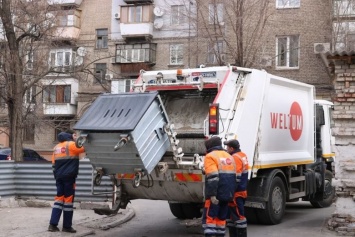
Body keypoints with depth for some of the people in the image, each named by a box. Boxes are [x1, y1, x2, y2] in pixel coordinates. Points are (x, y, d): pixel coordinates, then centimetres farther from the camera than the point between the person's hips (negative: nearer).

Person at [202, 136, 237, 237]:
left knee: (209, 218, -5)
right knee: (221, 217, 15)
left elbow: (212, 177, -19)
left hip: (216, 195, -7)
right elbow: (234, 176, 21)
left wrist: (212, 195, -20)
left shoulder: (210, 156, -6)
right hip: (227, 194, 7)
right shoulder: (229, 156, 18)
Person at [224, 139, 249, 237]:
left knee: (238, 215, -4)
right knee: (232, 214, 17)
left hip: (236, 193, -10)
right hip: (242, 191, 10)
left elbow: (236, 178, -23)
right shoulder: (242, 155, 12)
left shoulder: (235, 158, -18)